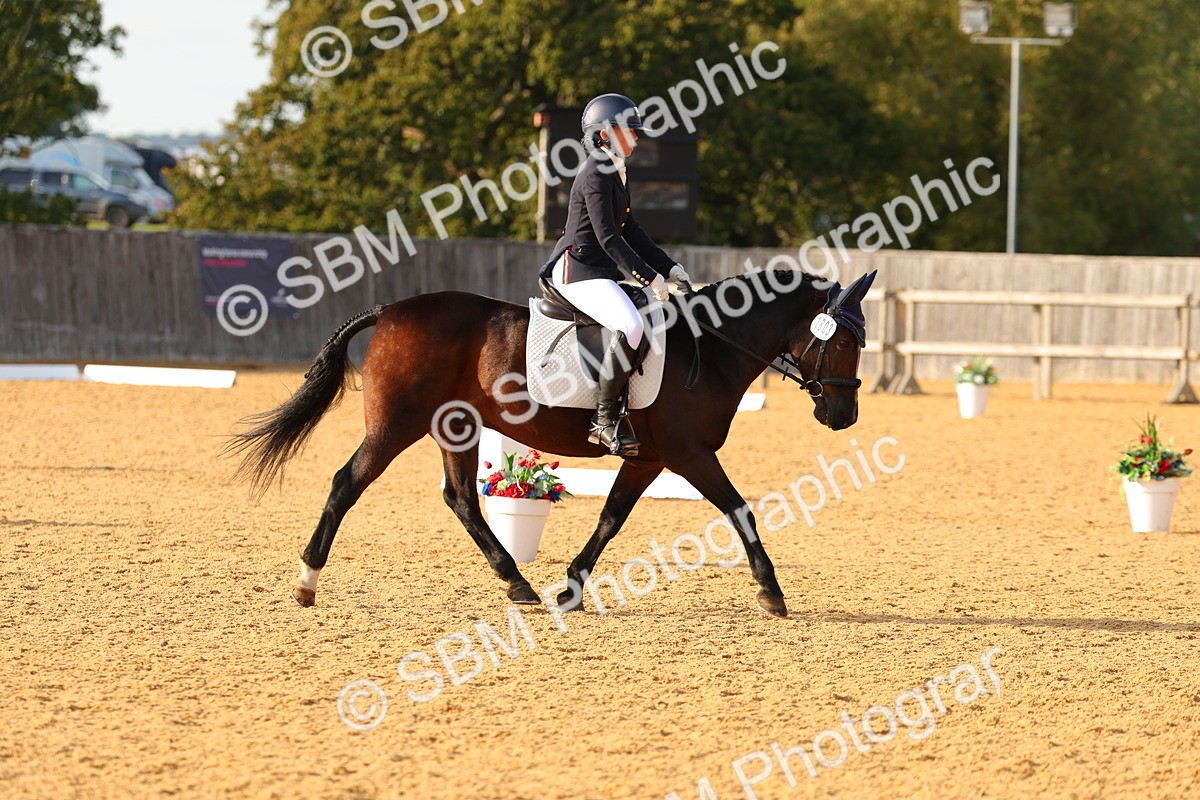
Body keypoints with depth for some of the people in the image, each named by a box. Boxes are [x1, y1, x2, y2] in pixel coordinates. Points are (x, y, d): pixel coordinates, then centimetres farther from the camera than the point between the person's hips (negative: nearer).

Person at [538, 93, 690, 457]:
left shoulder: (615, 173, 17)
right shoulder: (595, 174, -14)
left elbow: (630, 231, 20)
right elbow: (608, 237, -19)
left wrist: (669, 268, 12)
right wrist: (648, 277, -20)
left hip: (602, 271, 11)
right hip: (578, 270, -11)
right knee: (631, 327, -29)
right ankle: (604, 420, -25)